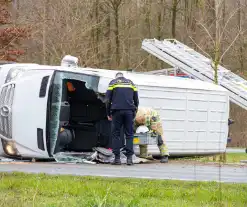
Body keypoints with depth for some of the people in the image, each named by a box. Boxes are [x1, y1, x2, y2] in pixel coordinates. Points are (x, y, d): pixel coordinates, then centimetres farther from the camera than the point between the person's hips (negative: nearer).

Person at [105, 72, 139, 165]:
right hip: (129, 111, 2)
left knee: (115, 134, 3)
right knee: (129, 134, 4)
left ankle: (117, 158, -1)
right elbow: (136, 100, 16)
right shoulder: (131, 83, 19)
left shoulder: (113, 83, 12)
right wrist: (135, 112, 21)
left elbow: (108, 99, 6)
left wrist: (108, 114, 11)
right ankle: (129, 158, -6)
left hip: (117, 111, -2)